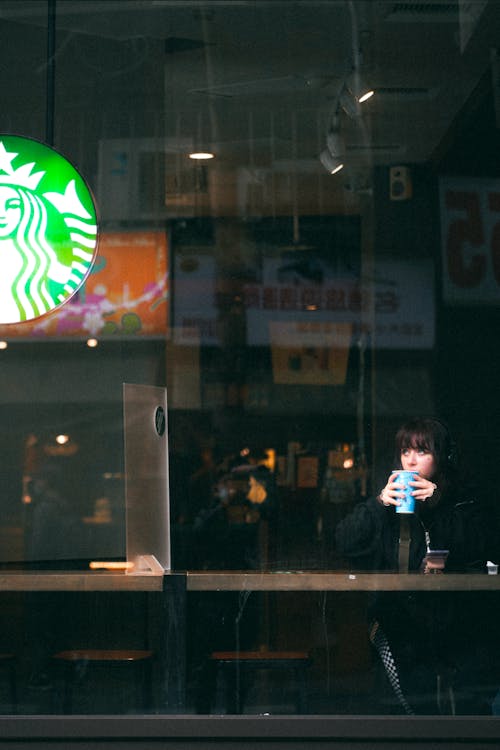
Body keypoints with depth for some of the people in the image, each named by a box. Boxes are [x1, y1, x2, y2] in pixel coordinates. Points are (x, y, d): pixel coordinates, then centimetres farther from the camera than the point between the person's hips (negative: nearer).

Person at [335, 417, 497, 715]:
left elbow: (478, 545, -5)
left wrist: (437, 506, -12)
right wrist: (378, 504, -11)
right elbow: (346, 543, 2)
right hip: (397, 620, 0)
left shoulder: (462, 501, 12)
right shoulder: (389, 498, 13)